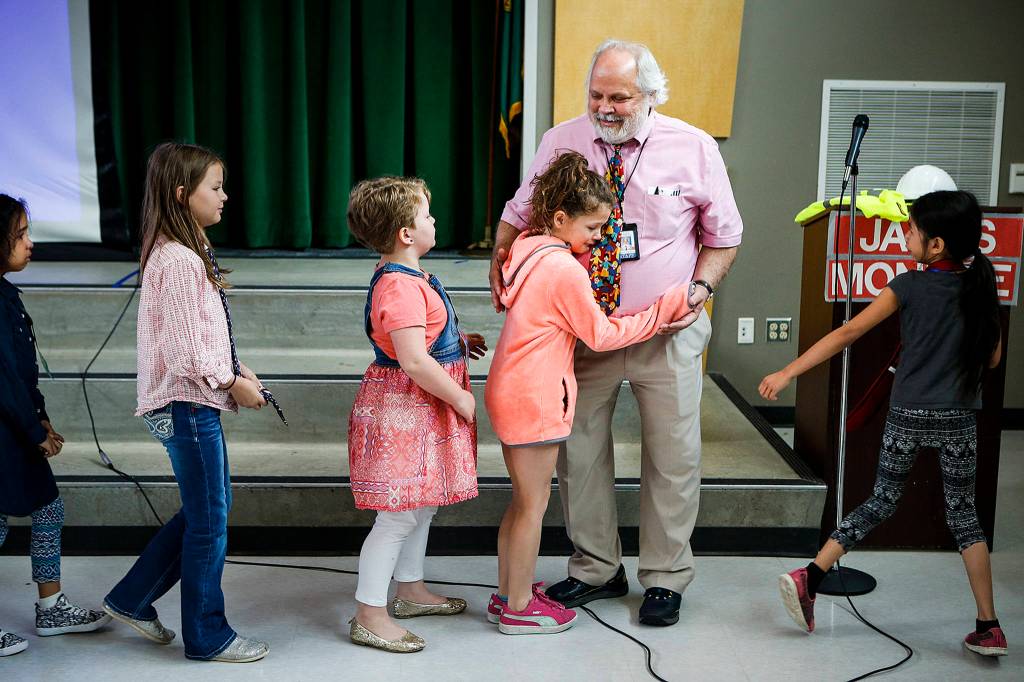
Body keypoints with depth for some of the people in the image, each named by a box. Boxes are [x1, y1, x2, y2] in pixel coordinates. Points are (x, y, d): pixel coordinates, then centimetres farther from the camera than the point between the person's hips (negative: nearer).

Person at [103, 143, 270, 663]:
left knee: (210, 505, 19)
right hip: (188, 404, -10)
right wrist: (233, 382, -10)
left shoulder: (187, 251, 11)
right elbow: (188, 353, -23)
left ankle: (132, 599, 29)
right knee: (209, 522, 2)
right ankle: (207, 637, 18)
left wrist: (233, 369, 9)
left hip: (193, 401, 10)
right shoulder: (178, 261, -21)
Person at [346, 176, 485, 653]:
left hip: (422, 411, 11)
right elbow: (414, 360, -29)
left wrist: (459, 341, 16)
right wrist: (461, 398, -18)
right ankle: (369, 617, 6)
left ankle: (411, 591, 36)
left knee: (421, 504, 21)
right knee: (399, 515, -4)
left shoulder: (408, 277, 11)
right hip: (403, 411, -11)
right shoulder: (400, 287, -24)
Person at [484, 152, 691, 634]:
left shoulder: (528, 247, 8)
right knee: (534, 502, 3)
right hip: (536, 399, -9)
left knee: (523, 498, 19)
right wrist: (663, 311, -6)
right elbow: (601, 335, -11)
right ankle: (519, 608, 14)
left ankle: (507, 594, 28)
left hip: (509, 391, 9)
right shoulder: (565, 269, -18)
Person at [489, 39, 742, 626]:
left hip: (668, 333, -1)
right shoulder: (561, 143, -3)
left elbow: (723, 236, 4)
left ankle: (665, 578, 24)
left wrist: (702, 286, -12)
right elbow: (520, 213, 7)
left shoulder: (694, 149, -6)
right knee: (579, 451, 10)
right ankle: (597, 569, 28)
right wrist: (502, 255, -13)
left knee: (673, 458, 6)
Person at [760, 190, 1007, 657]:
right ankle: (988, 628, 9)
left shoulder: (909, 287, -8)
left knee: (882, 502, 13)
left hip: (908, 416, -1)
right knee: (963, 515, 11)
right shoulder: (981, 286, 0)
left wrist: (788, 372, -11)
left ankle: (810, 577, 3)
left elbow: (848, 332, -12)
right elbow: (993, 357, 8)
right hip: (959, 420, 2)